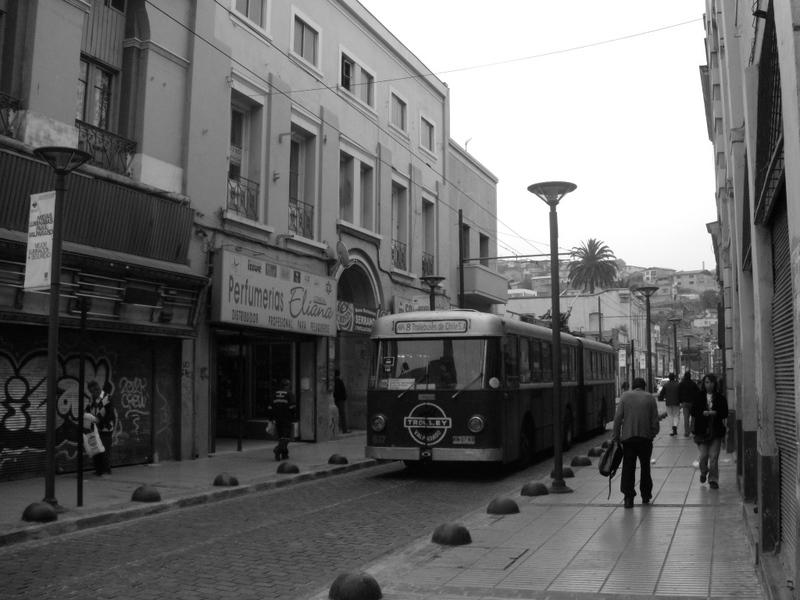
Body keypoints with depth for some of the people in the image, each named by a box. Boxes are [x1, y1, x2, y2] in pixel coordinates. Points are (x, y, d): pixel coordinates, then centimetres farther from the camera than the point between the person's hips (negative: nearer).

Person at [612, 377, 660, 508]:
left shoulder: (625, 396, 2)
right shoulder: (650, 398, 3)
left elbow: (618, 417, -3)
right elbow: (655, 420, 0)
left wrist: (616, 435, 2)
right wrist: (653, 433, 13)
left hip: (628, 437, -1)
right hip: (645, 437, 1)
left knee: (628, 467, 2)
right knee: (645, 467, 15)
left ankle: (629, 497, -4)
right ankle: (646, 496, 22)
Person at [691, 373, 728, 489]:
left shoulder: (720, 398, 3)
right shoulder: (698, 397, 4)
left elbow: (725, 413, 0)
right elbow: (693, 412, 2)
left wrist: (715, 413, -17)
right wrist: (703, 413, -15)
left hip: (716, 431, 0)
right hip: (702, 430, 0)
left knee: (714, 456, -3)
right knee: (703, 456, 0)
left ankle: (713, 479, 11)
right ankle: (703, 472, 30)